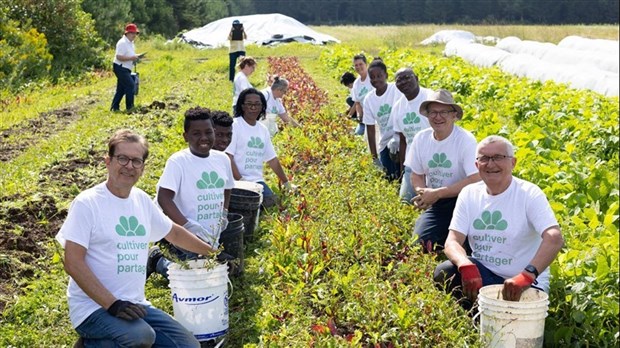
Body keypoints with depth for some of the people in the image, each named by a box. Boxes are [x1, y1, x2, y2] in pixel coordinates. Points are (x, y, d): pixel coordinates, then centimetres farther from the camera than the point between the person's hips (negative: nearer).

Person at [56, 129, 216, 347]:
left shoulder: (142, 200, 9)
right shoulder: (87, 203, -11)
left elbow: (174, 233, 26)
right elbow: (73, 263, -17)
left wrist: (212, 252, 34)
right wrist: (113, 304, -23)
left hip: (134, 305, 7)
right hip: (93, 307, -7)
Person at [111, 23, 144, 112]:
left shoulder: (130, 43, 15)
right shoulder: (123, 43, -17)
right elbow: (119, 57, -24)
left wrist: (136, 56, 10)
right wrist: (131, 58, -25)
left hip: (125, 69, 11)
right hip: (120, 68, -11)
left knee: (121, 89, 12)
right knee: (131, 85, -13)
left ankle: (114, 107, 17)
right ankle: (130, 107, -9)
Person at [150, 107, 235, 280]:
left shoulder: (222, 159, 5)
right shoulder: (178, 161, -14)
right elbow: (163, 198, -22)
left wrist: (223, 213, 10)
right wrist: (188, 225, -31)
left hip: (212, 239, 7)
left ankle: (162, 261, 32)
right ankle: (158, 261, 16)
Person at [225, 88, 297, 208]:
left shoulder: (263, 129, 15)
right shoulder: (234, 125, -5)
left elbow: (272, 159, 22)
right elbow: (228, 157, -12)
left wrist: (286, 183, 25)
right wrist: (240, 180, -20)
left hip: (258, 181, 6)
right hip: (237, 182, -6)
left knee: (271, 203, -16)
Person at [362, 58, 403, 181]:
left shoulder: (397, 90, -10)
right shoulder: (369, 99, 3)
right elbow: (370, 130, 7)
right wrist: (374, 158, 6)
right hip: (384, 145, 5)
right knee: (391, 178, 5)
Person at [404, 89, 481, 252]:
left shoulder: (465, 140, -14)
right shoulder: (421, 139, 0)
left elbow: (475, 180, -21)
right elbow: (417, 175, 11)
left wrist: (436, 193, -22)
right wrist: (422, 193, -13)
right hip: (435, 204, 4)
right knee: (419, 241, -18)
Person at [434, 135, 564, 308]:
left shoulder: (529, 194, -13)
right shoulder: (469, 194, 2)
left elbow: (555, 238, -27)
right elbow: (453, 241, -7)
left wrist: (527, 275, -44)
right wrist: (467, 266, -32)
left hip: (526, 283, -4)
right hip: (481, 274, 4)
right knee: (444, 272, -23)